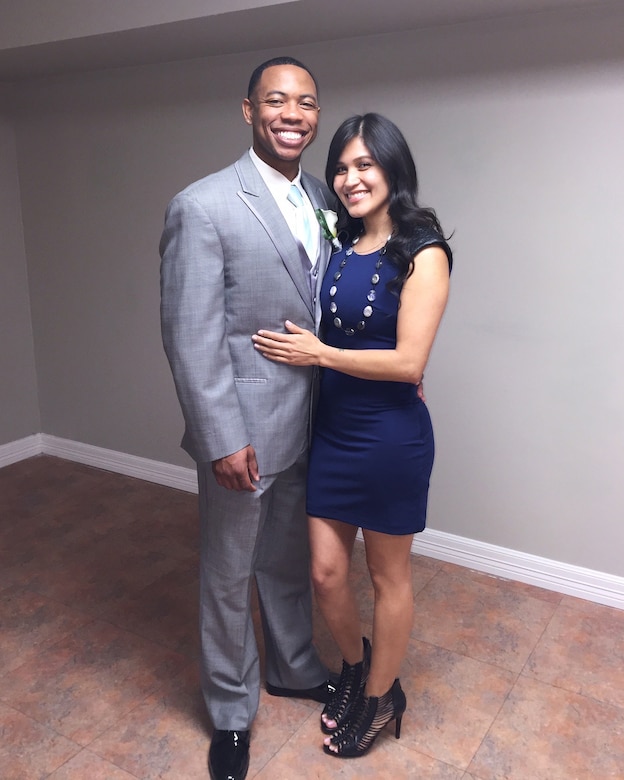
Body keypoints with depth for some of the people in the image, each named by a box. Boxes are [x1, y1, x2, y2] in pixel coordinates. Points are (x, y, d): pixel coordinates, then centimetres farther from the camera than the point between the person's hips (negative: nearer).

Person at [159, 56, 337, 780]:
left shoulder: (323, 200, 6)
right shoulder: (203, 207, -16)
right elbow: (190, 337, -17)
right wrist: (224, 440, -17)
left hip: (308, 424, 6)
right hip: (243, 433, -6)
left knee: (291, 561, 24)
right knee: (229, 576, 13)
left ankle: (294, 668, 49)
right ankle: (231, 711, 37)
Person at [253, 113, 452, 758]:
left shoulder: (421, 255, -12)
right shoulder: (337, 247, 6)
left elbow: (409, 362, -18)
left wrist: (318, 352, -15)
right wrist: (302, 347, -2)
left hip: (392, 434, -5)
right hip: (332, 430, 6)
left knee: (388, 576, 14)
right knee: (325, 572, 13)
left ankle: (380, 697, 38)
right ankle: (354, 665, 45)